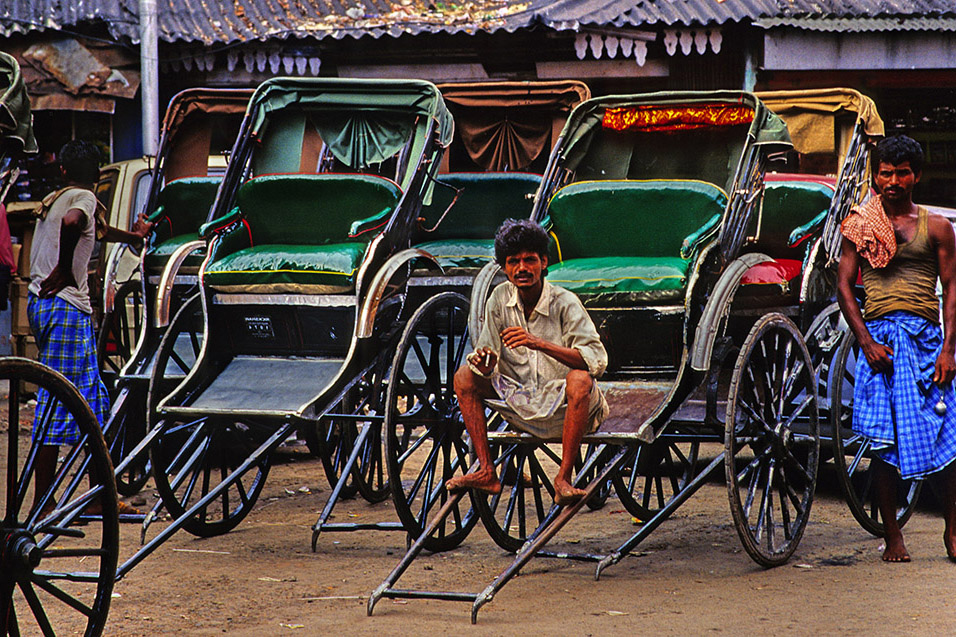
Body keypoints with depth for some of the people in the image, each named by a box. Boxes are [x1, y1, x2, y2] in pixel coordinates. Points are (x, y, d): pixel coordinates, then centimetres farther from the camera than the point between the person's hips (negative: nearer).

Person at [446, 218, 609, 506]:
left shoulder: (564, 303, -14)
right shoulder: (500, 299, -1)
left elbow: (597, 360, -26)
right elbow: (487, 360, 1)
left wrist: (540, 344, -36)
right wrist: (484, 362, -25)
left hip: (563, 409, -5)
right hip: (521, 408, 5)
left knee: (580, 379, -35)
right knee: (464, 376, -7)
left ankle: (563, 479, -27)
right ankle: (486, 472, -9)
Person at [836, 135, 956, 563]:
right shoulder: (859, 225, 9)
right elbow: (844, 285, 5)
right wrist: (866, 340, -7)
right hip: (879, 340, 0)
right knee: (884, 441, -2)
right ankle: (892, 537, 6)